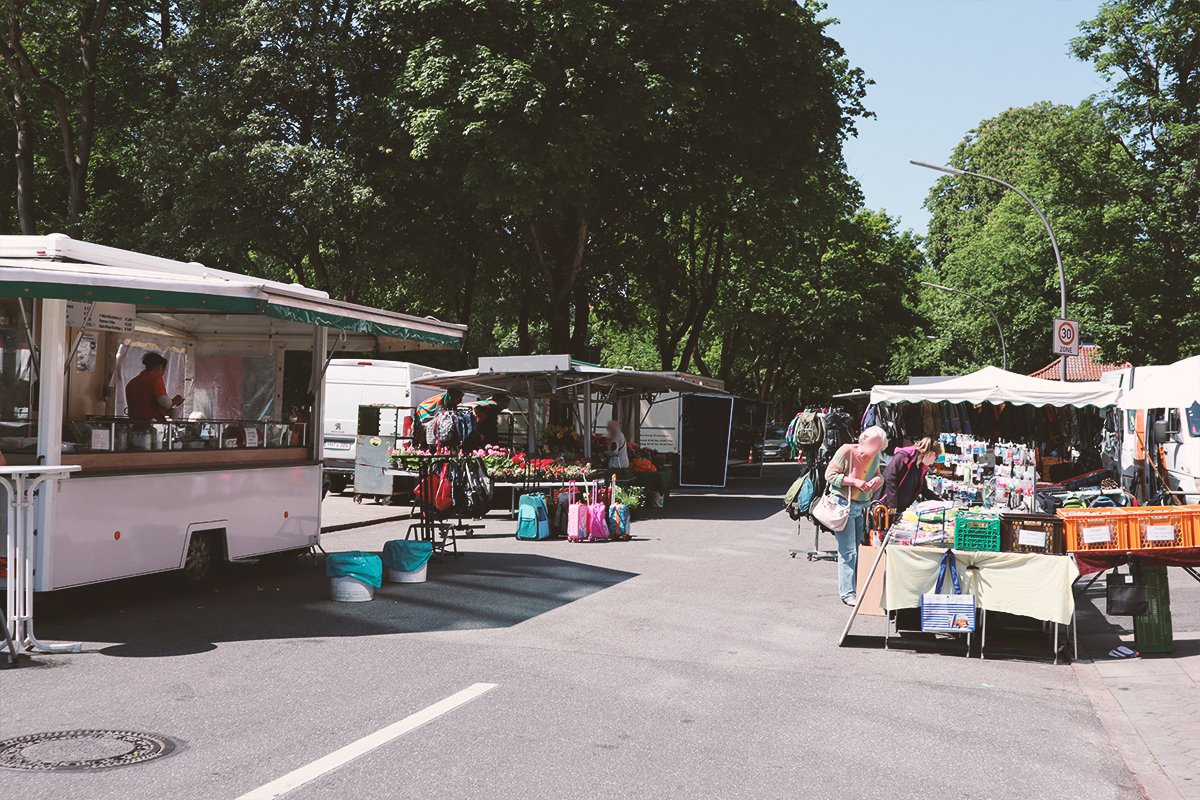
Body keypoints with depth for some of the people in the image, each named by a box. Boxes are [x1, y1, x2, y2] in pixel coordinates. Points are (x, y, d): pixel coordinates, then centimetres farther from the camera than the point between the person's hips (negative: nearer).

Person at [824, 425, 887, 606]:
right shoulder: (847, 451, -12)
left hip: (863, 506, 6)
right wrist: (854, 482, -20)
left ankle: (859, 589, 16)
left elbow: (877, 475, 22)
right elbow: (830, 474, -12)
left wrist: (878, 480, -3)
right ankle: (847, 593, 1)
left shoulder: (875, 456, 6)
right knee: (848, 551, -6)